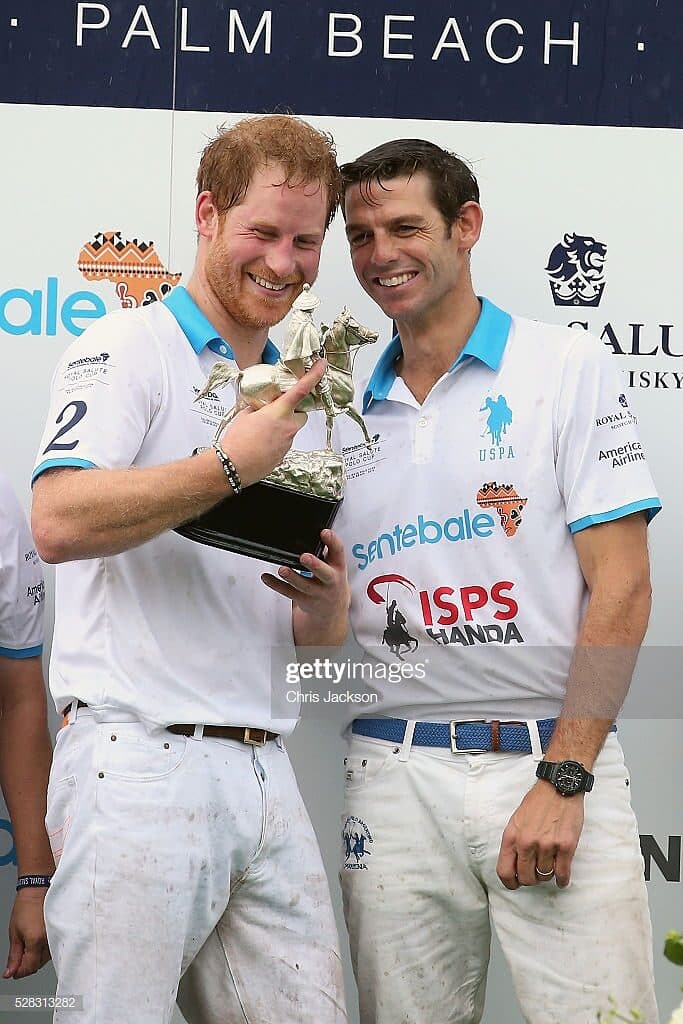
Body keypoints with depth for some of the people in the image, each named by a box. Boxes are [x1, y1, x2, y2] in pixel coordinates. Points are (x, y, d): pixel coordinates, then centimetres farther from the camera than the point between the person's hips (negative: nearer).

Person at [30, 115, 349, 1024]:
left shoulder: (296, 400, 23)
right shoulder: (128, 349, 0)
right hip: (140, 762, -7)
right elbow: (60, 521, -18)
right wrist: (231, 465, -18)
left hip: (262, 771, 7)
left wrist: (326, 598, 1)